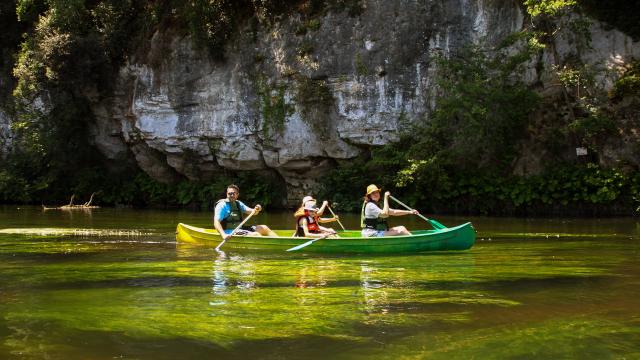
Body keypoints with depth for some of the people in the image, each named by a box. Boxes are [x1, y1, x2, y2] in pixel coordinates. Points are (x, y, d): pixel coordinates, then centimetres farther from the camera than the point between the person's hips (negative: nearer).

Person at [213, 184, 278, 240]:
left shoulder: (238, 204, 14)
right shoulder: (222, 205, -11)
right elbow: (216, 222, -21)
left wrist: (256, 210, -17)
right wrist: (223, 235, -35)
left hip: (239, 229, 9)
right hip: (230, 233, -9)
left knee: (264, 228, 3)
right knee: (255, 234, -24)